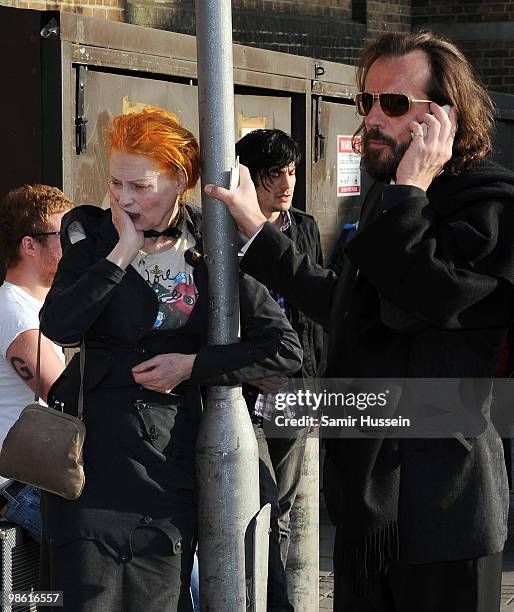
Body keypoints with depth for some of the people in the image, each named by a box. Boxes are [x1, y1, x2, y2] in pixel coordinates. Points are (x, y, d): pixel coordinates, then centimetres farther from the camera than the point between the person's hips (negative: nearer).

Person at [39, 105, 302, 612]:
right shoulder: (96, 239, 4)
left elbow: (285, 350, -2)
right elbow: (57, 327, -15)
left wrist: (192, 366, -8)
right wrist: (122, 252, -14)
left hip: (170, 462, 0)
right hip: (92, 453, 0)